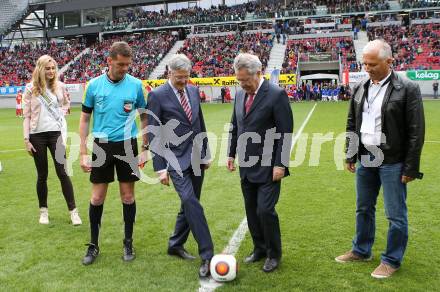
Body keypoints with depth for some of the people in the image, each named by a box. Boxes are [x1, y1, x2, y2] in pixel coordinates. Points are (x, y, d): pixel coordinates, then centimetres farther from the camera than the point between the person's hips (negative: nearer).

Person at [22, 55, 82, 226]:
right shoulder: (31, 88, -1)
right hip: (37, 135, 0)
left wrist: (60, 113, 5)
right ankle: (43, 210, 24)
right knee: (42, 175, 8)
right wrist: (26, 139, -5)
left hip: (56, 133, 1)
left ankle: (73, 211, 5)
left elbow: (66, 103, 23)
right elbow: (27, 116, 0)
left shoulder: (59, 86, 4)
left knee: (63, 173, -2)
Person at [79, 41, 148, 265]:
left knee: (128, 196, 6)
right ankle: (93, 245, 21)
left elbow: (144, 117, 6)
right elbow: (85, 119, 4)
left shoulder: (136, 85, -3)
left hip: (127, 145, 0)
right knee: (97, 198, 4)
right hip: (102, 146, 1)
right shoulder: (94, 85, -2)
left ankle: (128, 243, 23)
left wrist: (145, 149, 2)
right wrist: (83, 153, -1)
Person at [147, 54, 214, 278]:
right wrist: (160, 168, -13)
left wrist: (206, 153, 16)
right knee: (191, 203, -16)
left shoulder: (193, 91, 9)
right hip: (176, 160, -6)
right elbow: (154, 134, -9)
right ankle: (207, 255, -10)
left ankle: (175, 245, 30)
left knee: (189, 205, 12)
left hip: (196, 158, 6)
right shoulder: (157, 96, -9)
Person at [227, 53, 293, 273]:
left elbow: (286, 132, -14)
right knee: (251, 210, 12)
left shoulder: (276, 95, -13)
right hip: (246, 166, 7)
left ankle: (274, 254, 15)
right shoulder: (240, 94, 8)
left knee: (265, 210, -6)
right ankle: (259, 248, 29)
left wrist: (280, 164, -17)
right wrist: (231, 154, 14)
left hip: (268, 167, -6)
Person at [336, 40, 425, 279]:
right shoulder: (360, 88, 4)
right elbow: (351, 124, 12)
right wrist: (350, 155, 10)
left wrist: (411, 167, -12)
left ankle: (392, 260, 22)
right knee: (363, 209, 17)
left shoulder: (407, 89, -12)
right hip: (365, 159, 6)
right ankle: (361, 251, 34)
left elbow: (416, 131, -11)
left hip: (392, 162, -5)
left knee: (396, 214, 5)